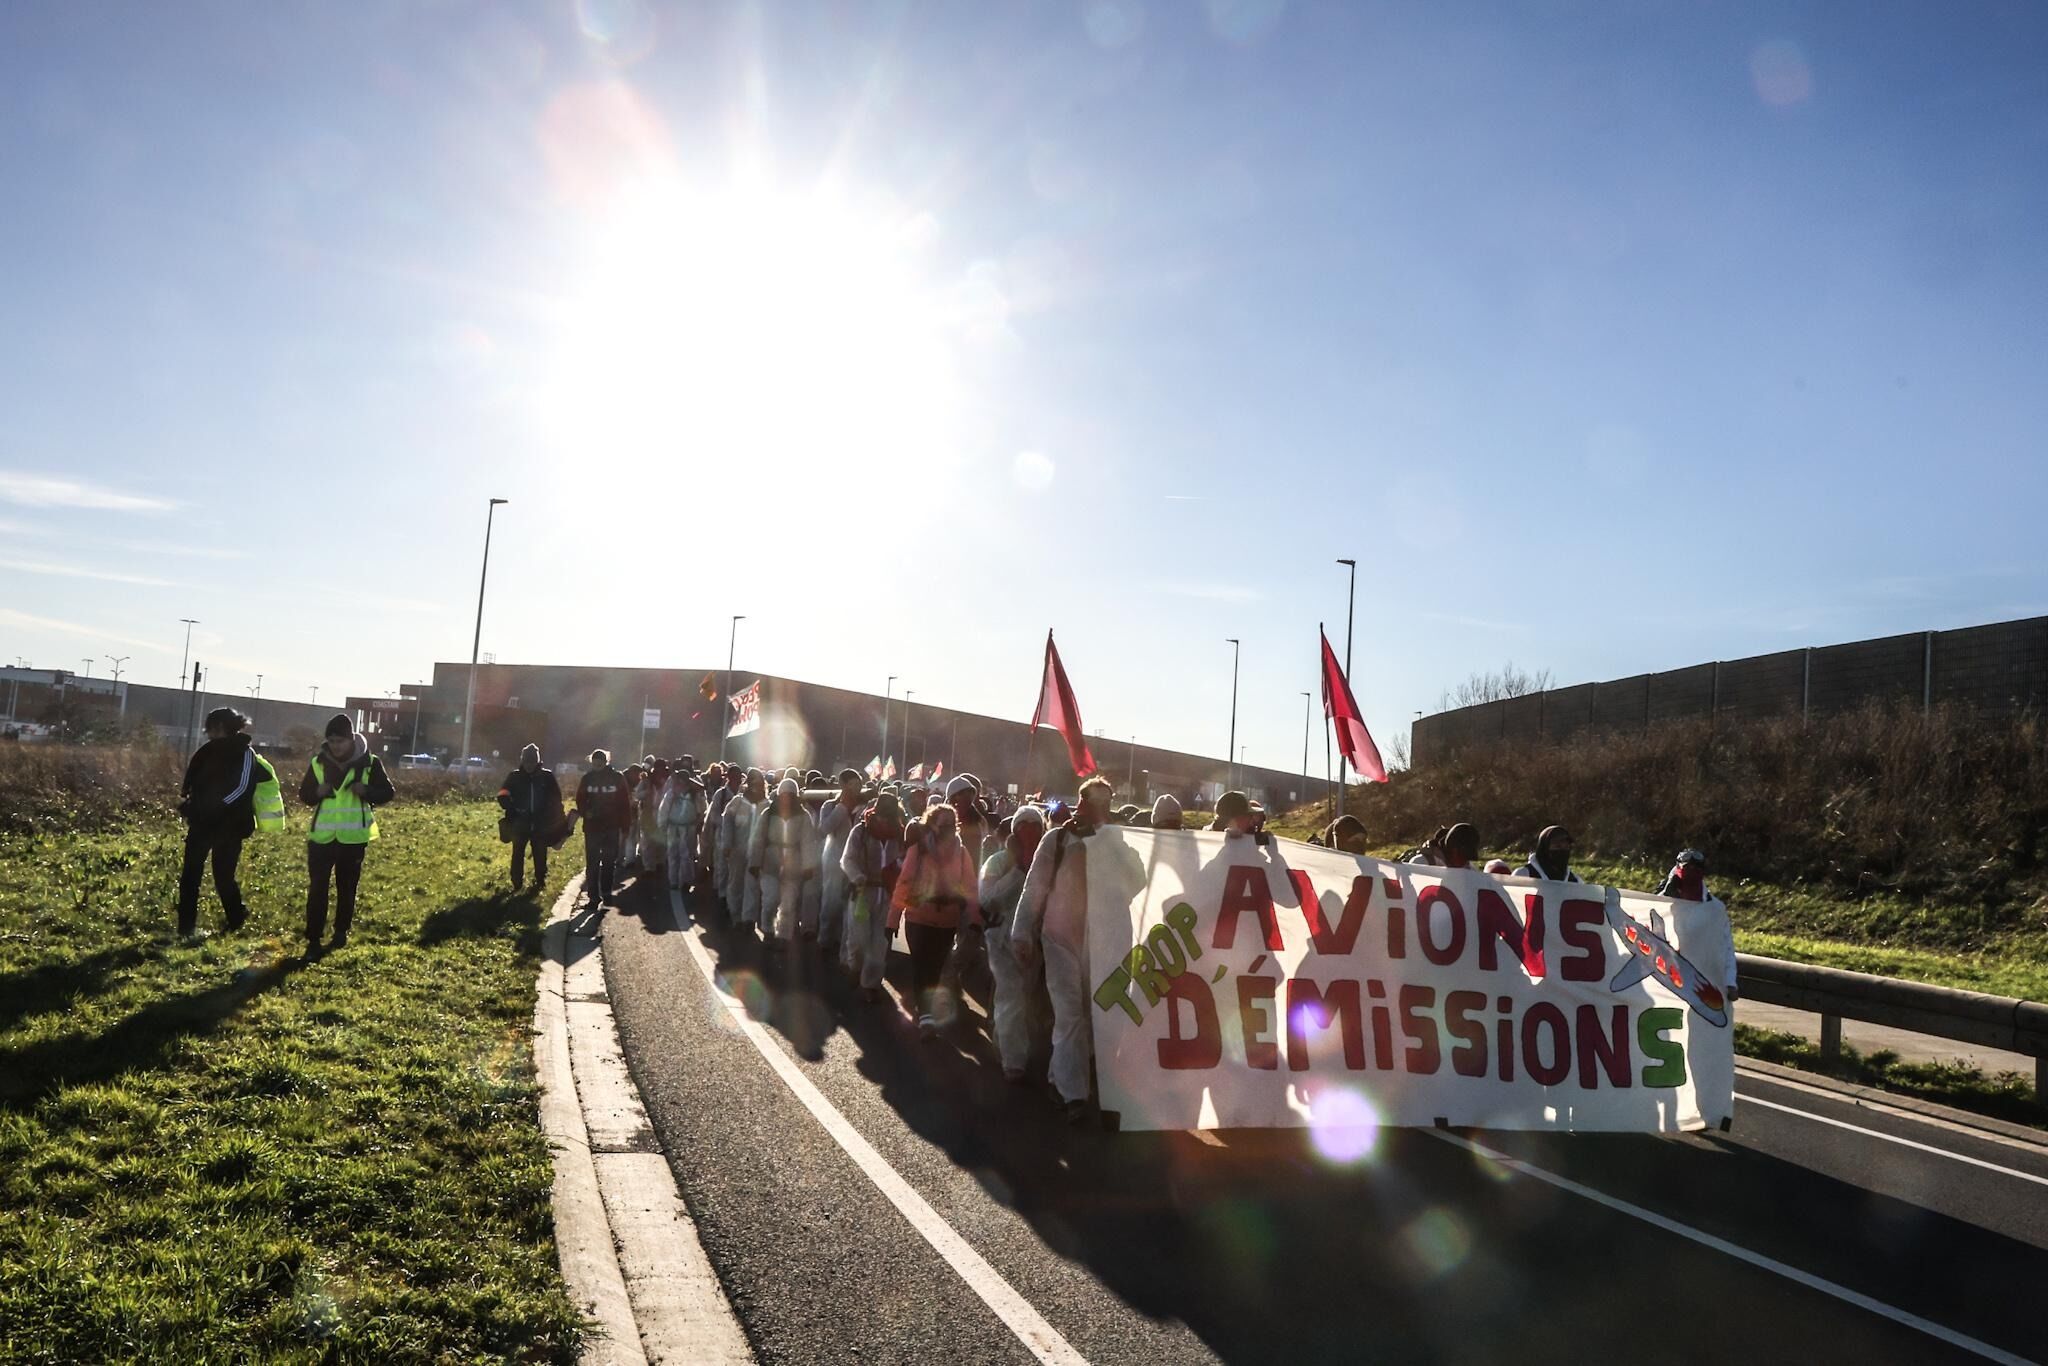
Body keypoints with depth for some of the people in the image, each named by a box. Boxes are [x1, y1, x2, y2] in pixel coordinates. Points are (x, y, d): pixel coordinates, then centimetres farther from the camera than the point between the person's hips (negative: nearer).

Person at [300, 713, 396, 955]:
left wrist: (367, 791, -20)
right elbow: (304, 794, 8)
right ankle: (313, 939, 0)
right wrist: (317, 793, -14)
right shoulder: (318, 762, 0)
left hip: (353, 837, -1)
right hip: (321, 836, 1)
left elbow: (387, 792, 0)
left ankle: (341, 933, 27)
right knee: (317, 888, -4)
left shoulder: (369, 763, -4)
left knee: (347, 888, 12)